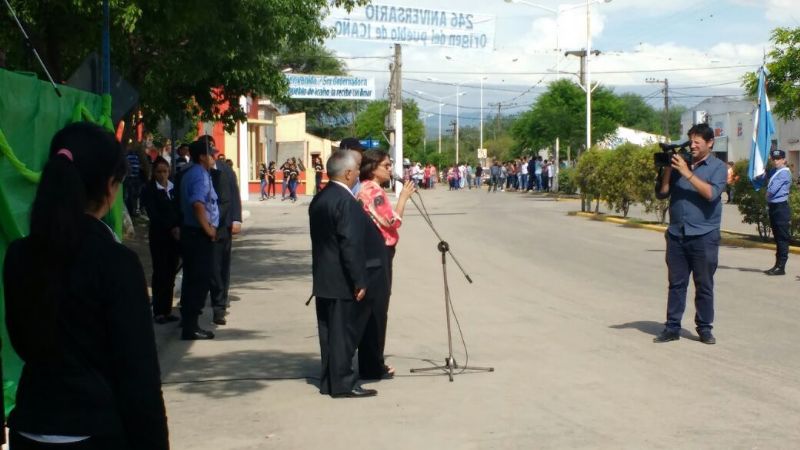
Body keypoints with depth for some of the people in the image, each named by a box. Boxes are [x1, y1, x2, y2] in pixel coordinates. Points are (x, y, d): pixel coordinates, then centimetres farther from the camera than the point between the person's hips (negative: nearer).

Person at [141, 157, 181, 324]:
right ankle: (158, 312, 1)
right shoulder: (149, 190, -1)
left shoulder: (174, 188, 11)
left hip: (176, 235, 4)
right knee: (160, 272, -4)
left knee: (171, 273, 4)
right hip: (159, 236, -4)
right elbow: (153, 214, -8)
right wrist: (171, 228, -14)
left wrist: (179, 228, -5)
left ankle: (167, 310, 9)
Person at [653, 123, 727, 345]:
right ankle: (672, 327, 11)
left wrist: (687, 173, -17)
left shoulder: (717, 167, 1)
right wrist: (667, 169, -4)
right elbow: (662, 193, 8)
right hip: (676, 234, 3)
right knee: (676, 283, 7)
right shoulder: (679, 163, 11)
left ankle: (704, 328, 13)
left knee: (704, 285, 4)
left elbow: (711, 193, -16)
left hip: (704, 236, -3)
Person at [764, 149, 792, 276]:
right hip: (774, 207, 9)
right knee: (778, 238, 14)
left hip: (780, 208, -9)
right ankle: (777, 265, 20)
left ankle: (781, 267, -6)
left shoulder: (784, 173, -13)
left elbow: (772, 190, -17)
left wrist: (768, 194, 1)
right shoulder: (775, 172, 15)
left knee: (782, 238, -6)